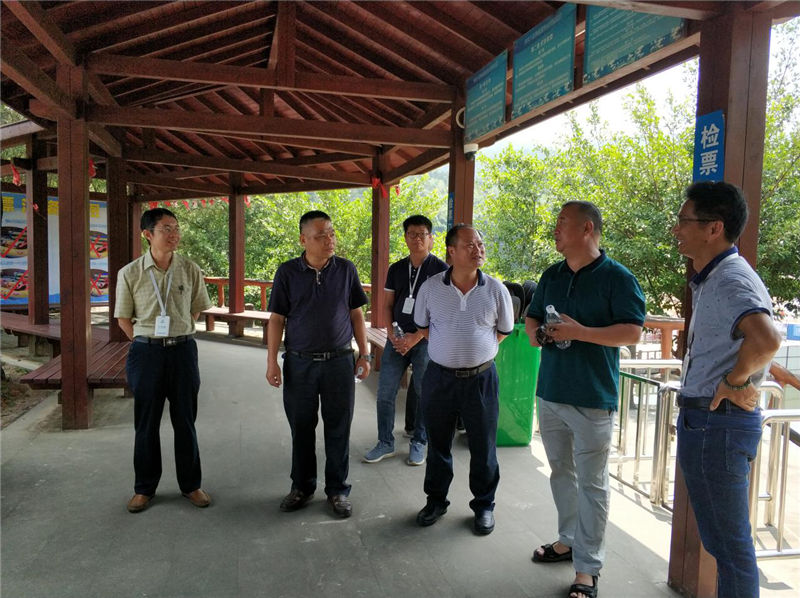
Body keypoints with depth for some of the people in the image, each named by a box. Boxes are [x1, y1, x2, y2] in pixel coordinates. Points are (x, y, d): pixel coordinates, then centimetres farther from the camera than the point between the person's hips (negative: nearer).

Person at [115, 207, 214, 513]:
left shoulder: (190, 270, -2)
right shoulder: (130, 273, -5)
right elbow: (123, 318, 5)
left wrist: (178, 335, 8)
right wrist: (146, 342, 0)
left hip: (183, 350, 1)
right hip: (146, 353, -1)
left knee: (185, 421, 9)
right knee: (146, 423, 10)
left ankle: (191, 484, 23)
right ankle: (144, 488, 26)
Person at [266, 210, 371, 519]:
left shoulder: (346, 270, 0)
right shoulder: (288, 272, -2)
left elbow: (357, 315, 6)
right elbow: (276, 319, 1)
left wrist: (364, 355, 4)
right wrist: (272, 361, -3)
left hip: (339, 362, 0)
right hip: (299, 363, 0)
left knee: (338, 429, 7)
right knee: (301, 428, 11)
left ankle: (338, 490, 23)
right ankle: (302, 487, 30)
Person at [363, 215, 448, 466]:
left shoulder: (440, 269, -5)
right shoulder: (396, 269, 10)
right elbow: (388, 304, 12)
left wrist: (417, 337, -14)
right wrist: (391, 333, -3)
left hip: (425, 339, -4)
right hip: (397, 338, 4)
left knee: (425, 394, 6)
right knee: (385, 393, 5)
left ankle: (418, 443, 23)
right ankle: (385, 443, 20)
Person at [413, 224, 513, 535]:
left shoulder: (496, 290, -5)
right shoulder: (431, 287, -4)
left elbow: (504, 331, 9)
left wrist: (478, 349, 4)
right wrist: (449, 347, 6)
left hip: (481, 378, -1)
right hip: (440, 377, 1)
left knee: (483, 447, 10)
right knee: (438, 443, 15)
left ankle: (484, 505, 30)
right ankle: (436, 500, 34)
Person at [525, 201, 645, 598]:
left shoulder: (617, 278, -9)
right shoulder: (552, 275, 11)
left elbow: (633, 331, -16)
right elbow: (531, 317, 19)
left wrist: (580, 332, -23)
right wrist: (537, 333, -3)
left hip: (592, 399, -7)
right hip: (550, 393, 7)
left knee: (591, 483, 2)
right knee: (561, 473, 18)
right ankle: (568, 540, 36)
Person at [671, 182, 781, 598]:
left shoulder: (732, 279, -19)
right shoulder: (709, 279, 13)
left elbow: (766, 339, -38)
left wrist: (735, 382, -23)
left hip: (718, 423, -10)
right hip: (703, 420, 10)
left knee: (729, 543, 3)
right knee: (719, 539, 22)